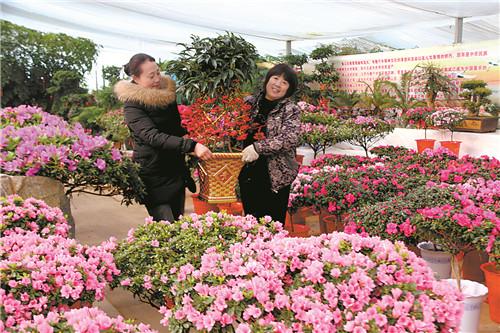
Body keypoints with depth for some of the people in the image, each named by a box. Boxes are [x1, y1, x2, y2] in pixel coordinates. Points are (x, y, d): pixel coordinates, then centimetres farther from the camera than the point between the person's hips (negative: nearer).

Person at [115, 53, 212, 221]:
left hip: (176, 169, 7)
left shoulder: (167, 92, 7)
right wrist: (191, 146, -37)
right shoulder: (132, 105, -14)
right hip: (153, 175, -6)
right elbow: (153, 137, -28)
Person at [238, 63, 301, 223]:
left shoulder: (291, 110, -5)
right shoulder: (250, 102, 6)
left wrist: (258, 147, -28)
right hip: (247, 174, 4)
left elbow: (290, 139, -20)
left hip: (276, 177, -3)